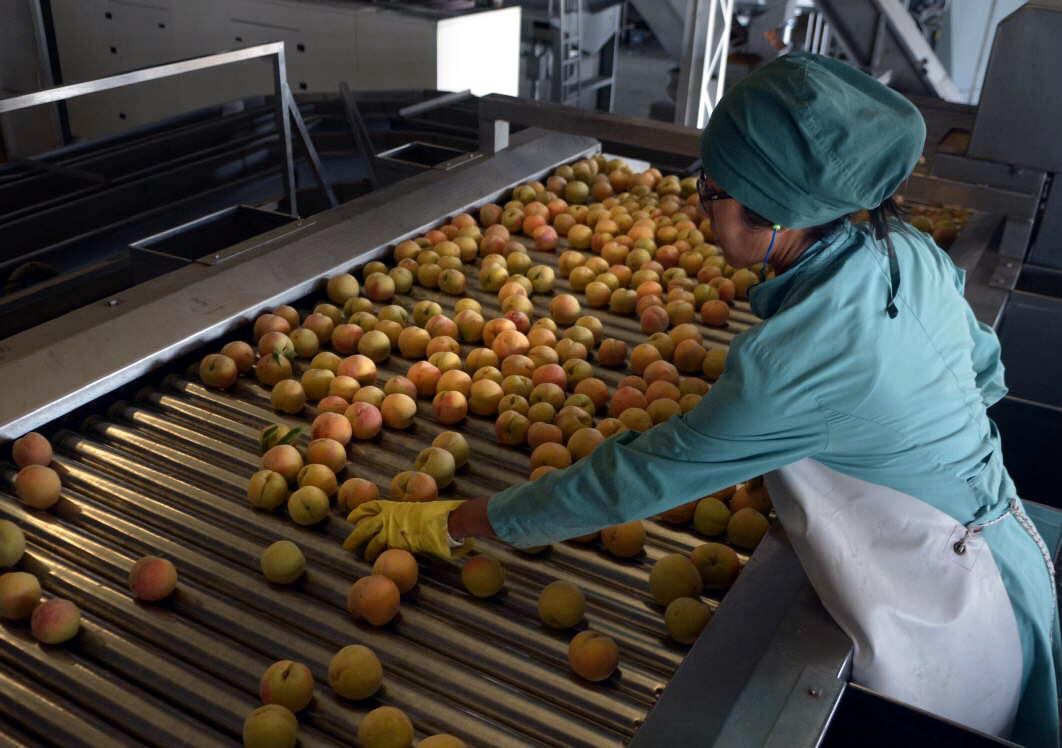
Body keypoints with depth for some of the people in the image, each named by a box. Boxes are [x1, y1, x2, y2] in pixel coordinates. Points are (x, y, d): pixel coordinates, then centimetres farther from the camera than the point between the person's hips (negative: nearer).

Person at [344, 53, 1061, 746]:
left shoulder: (794, 360, -35)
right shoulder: (909, 250, -10)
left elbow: (636, 479, -27)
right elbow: (987, 370, 8)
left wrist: (451, 523, -18)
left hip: (940, 619, -7)